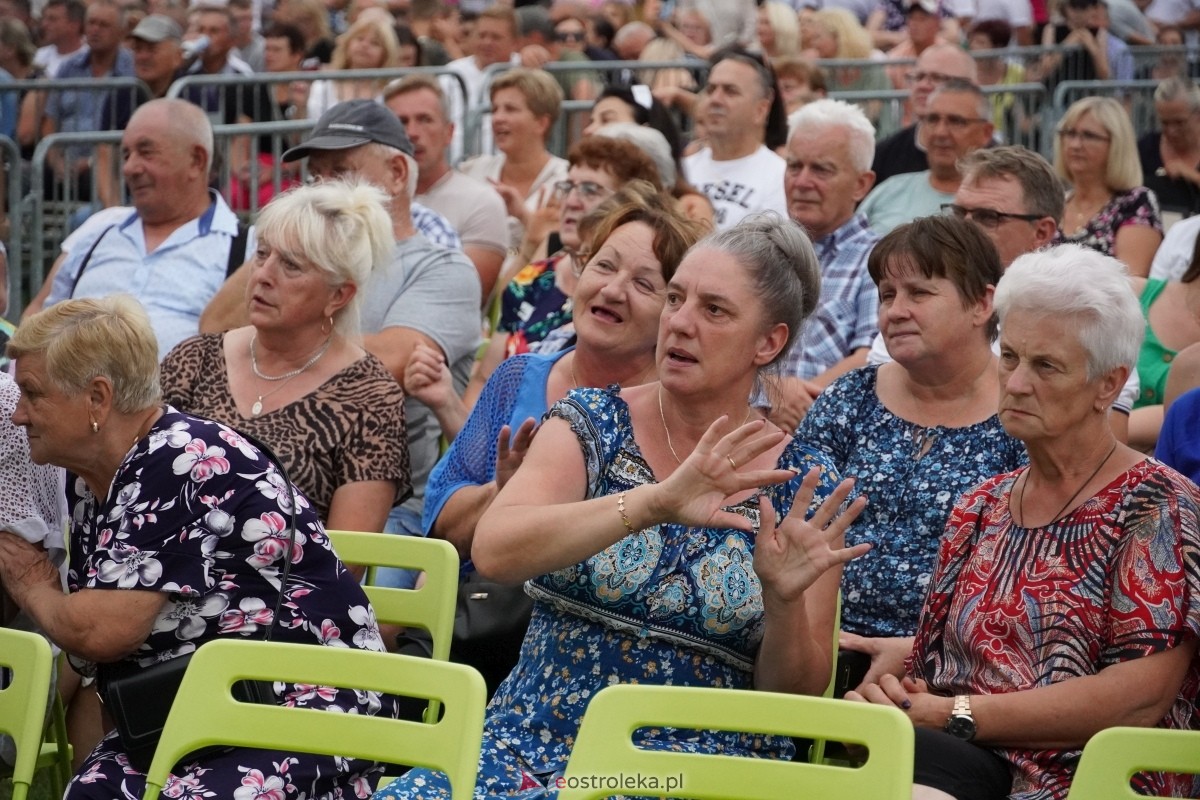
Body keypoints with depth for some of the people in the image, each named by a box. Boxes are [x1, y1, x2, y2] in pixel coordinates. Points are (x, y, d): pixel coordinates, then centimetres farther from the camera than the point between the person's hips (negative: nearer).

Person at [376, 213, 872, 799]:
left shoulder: (799, 483, 3)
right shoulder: (593, 423, 4)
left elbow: (797, 694, 4)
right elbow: (493, 551, -16)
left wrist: (784, 600, -18)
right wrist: (654, 503, -29)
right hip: (533, 745, 2)